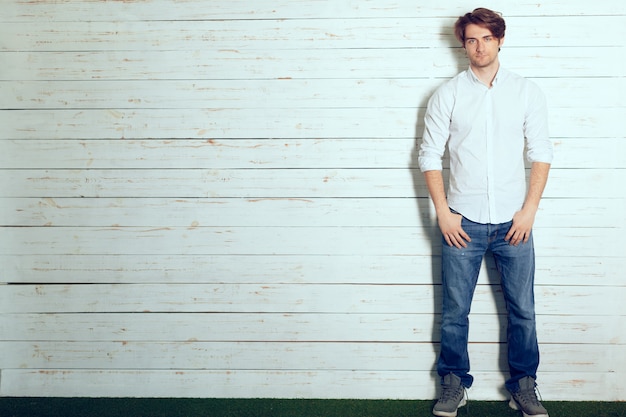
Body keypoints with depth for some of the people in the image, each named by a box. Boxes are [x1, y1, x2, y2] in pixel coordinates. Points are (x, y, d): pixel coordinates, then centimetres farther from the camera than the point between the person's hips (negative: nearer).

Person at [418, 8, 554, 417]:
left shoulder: (527, 91, 4)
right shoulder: (447, 94, 2)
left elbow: (541, 153, 3)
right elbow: (430, 155, 2)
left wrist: (530, 209, -5)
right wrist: (443, 212, -5)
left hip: (514, 222, 1)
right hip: (463, 222, 0)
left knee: (523, 310, 7)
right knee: (455, 311, 6)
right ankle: (454, 382, 23)